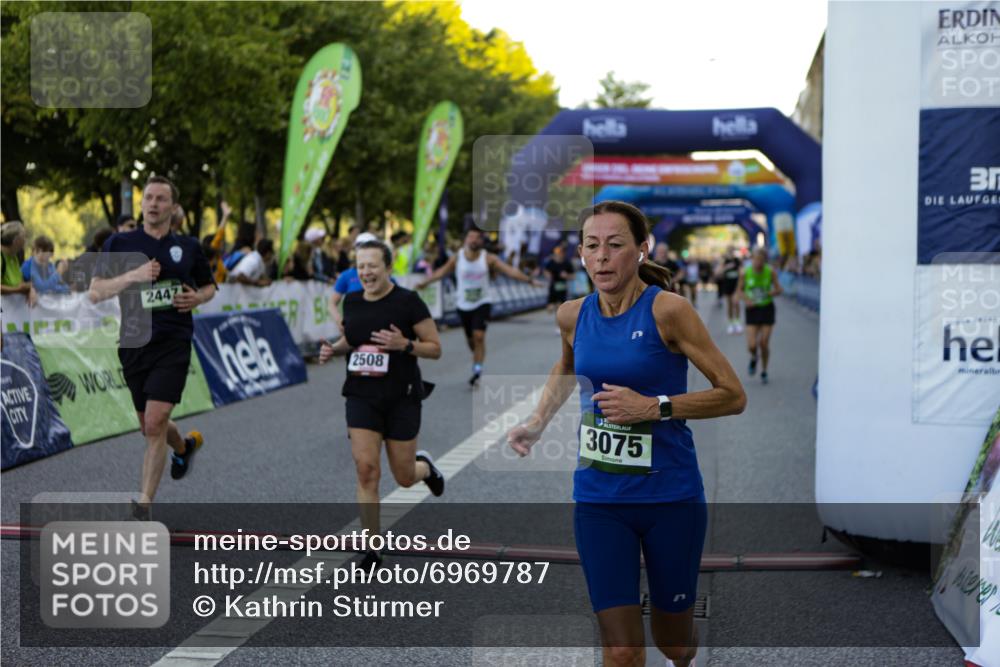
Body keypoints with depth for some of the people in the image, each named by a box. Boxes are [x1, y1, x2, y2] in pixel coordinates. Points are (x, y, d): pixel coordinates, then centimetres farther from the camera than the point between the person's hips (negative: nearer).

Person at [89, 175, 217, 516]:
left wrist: (197, 297, -3)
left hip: (173, 343, -2)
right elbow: (95, 292, -4)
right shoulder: (120, 243, 2)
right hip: (133, 344, 2)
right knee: (149, 427, 15)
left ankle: (144, 502, -7)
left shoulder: (188, 246, 6)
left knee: (155, 423, -15)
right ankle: (185, 445, 50)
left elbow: (209, 286, 20)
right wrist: (133, 275, -18)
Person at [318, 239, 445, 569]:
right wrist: (333, 349, 1)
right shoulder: (352, 301, 4)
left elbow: (435, 348, -7)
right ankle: (372, 549, -1)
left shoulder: (408, 301, -10)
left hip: (402, 397, -3)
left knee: (404, 478, 6)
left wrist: (404, 344, -24)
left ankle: (424, 465, 45)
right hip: (362, 396, 3)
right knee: (366, 469, -11)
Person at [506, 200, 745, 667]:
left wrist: (654, 406, -20)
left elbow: (734, 396, -11)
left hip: (670, 497, -2)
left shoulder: (668, 310, -13)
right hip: (598, 500, 3)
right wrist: (538, 421, 14)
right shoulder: (572, 316, 1)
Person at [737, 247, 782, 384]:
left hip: (767, 309, 0)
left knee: (764, 343, 0)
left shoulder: (770, 272, -8)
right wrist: (746, 299, -14)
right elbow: (739, 290, 4)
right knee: (752, 345, -10)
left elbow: (778, 289, 1)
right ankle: (754, 358, 27)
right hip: (752, 309, 0)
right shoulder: (745, 272, -8)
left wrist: (772, 293, -21)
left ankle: (764, 371, 23)